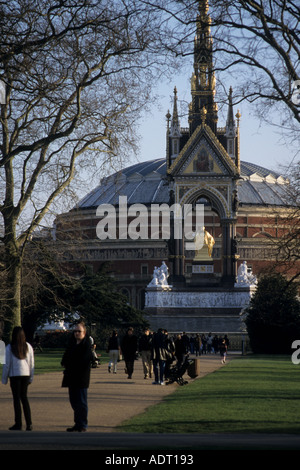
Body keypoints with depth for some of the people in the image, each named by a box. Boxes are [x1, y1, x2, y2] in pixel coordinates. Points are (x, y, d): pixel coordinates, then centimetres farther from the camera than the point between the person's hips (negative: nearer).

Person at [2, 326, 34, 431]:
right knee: (24, 397, 13)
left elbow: (7, 364, -6)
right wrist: (31, 377, 14)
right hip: (26, 374, 4)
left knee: (16, 398, 2)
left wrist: (4, 378, 2)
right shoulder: (28, 346, 2)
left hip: (15, 375, -4)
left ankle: (18, 423, 3)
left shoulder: (9, 347, -8)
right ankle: (29, 423, 6)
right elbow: (32, 363, 6)